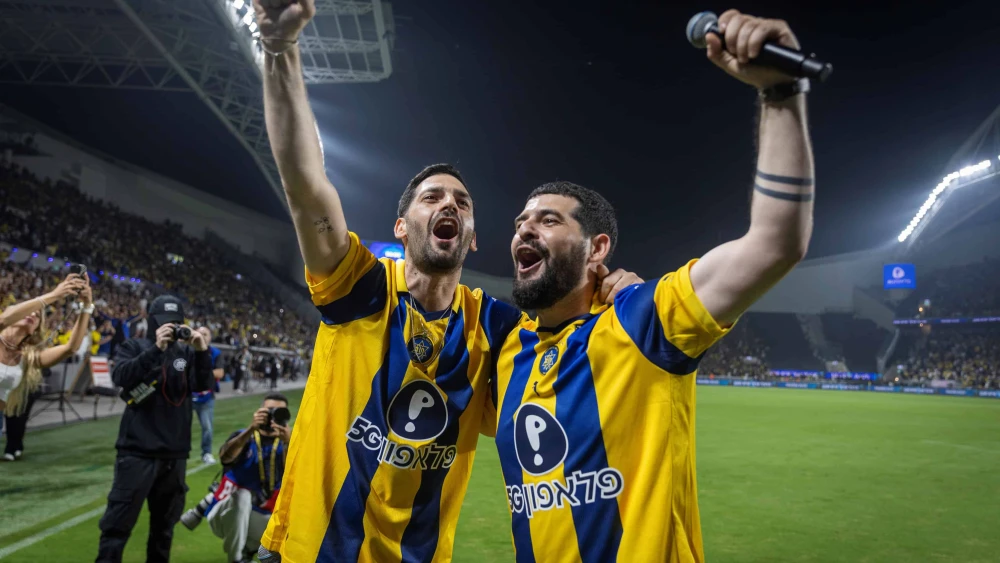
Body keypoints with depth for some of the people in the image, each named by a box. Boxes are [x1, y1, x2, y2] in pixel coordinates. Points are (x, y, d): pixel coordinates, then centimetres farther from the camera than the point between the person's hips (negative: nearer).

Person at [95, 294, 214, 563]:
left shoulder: (187, 352, 7)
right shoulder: (133, 347, 1)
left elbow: (203, 385, -5)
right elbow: (121, 376, -17)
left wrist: (202, 352, -20)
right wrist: (156, 349, -26)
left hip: (175, 453, 4)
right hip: (138, 451, -3)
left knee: (165, 523, 16)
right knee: (119, 522, -2)